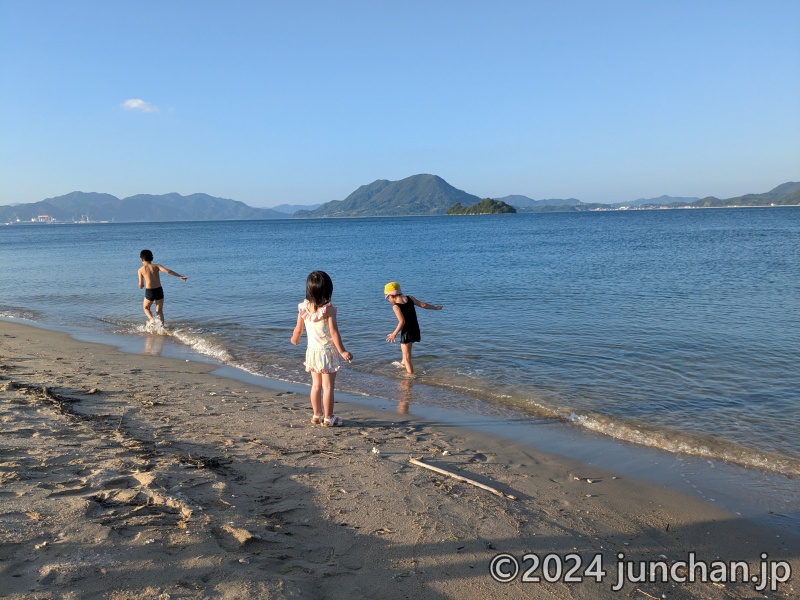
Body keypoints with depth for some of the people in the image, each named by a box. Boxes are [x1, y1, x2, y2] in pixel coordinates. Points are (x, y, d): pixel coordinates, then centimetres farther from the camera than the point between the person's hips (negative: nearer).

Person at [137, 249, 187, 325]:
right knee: (160, 311, 14)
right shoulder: (156, 266, 3)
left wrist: (141, 285, 25)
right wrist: (180, 276, -10)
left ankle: (151, 319, -1)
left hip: (149, 292, -1)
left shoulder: (141, 270, 2)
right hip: (159, 290, 2)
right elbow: (168, 271, -12)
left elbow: (141, 286, 1)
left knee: (146, 307, 24)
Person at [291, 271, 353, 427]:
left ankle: (317, 415, 26)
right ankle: (328, 418, 8)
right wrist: (342, 351, -18)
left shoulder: (303, 308, -2)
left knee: (316, 385, 16)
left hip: (312, 351, 5)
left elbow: (298, 329, 7)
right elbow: (334, 332, -20)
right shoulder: (328, 309, -16)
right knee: (328, 386, 2)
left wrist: (294, 339, 28)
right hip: (327, 351, -5)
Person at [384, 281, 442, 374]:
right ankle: (403, 363, 55)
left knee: (407, 357, 0)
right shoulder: (410, 298, 0)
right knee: (403, 347, 35)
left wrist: (394, 334, -14)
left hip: (407, 332, -8)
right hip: (415, 330, 8)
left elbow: (402, 322, -22)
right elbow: (423, 305, 5)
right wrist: (435, 307, 18)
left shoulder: (395, 306, -16)